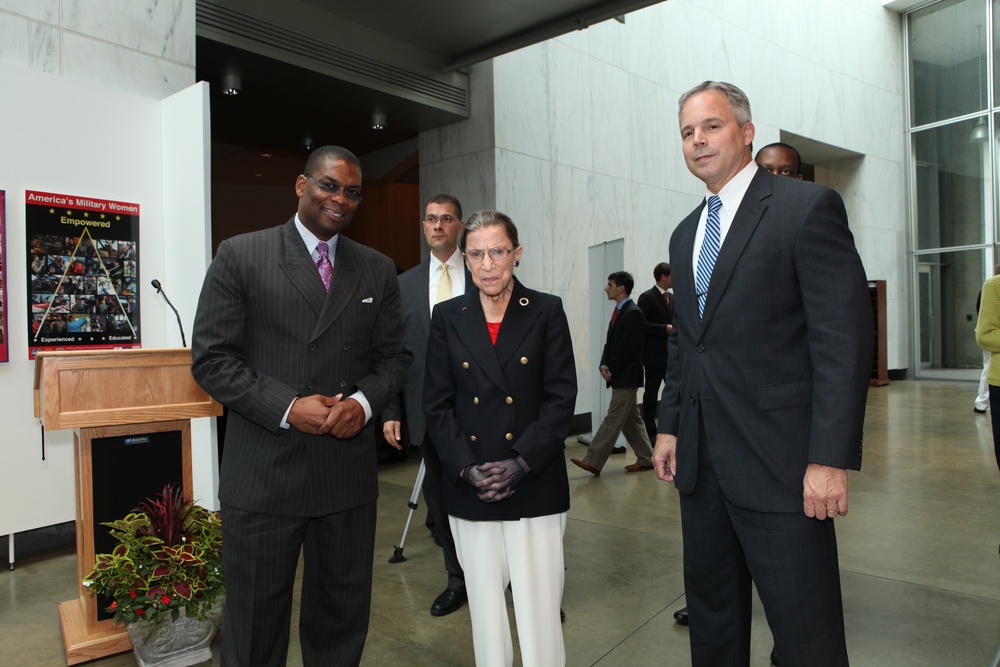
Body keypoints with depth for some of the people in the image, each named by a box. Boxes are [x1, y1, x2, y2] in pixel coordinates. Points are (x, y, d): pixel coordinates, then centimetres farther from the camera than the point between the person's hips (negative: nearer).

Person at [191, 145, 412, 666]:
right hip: (262, 476, -3)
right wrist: (288, 407, -17)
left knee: (343, 615, 16)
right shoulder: (240, 256, -2)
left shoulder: (378, 270, 9)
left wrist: (363, 401, -10)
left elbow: (393, 355, 11)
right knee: (255, 624, 12)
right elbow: (211, 358, -5)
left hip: (348, 472, 3)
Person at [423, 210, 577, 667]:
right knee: (485, 610, 13)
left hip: (535, 487, -1)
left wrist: (520, 463, -14)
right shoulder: (447, 317, 6)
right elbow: (437, 403, 3)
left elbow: (561, 397, -4)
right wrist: (467, 469, -10)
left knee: (539, 610, 2)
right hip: (469, 490, 2)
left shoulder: (546, 311, 1)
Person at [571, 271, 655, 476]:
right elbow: (610, 342, 14)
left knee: (613, 419, -6)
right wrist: (604, 365, -1)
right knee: (630, 419, 14)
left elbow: (628, 348, -20)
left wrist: (612, 370, -13)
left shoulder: (633, 313, -15)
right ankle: (646, 459, 22)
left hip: (627, 376, -10)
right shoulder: (619, 311, 14)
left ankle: (593, 461, -6)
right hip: (618, 375, 10)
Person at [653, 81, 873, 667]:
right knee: (711, 615, 19)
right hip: (701, 461, 7)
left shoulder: (808, 207, -6)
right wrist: (670, 425, 13)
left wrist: (831, 458, -18)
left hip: (780, 463, -6)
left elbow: (845, 336, -13)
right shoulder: (685, 234, 16)